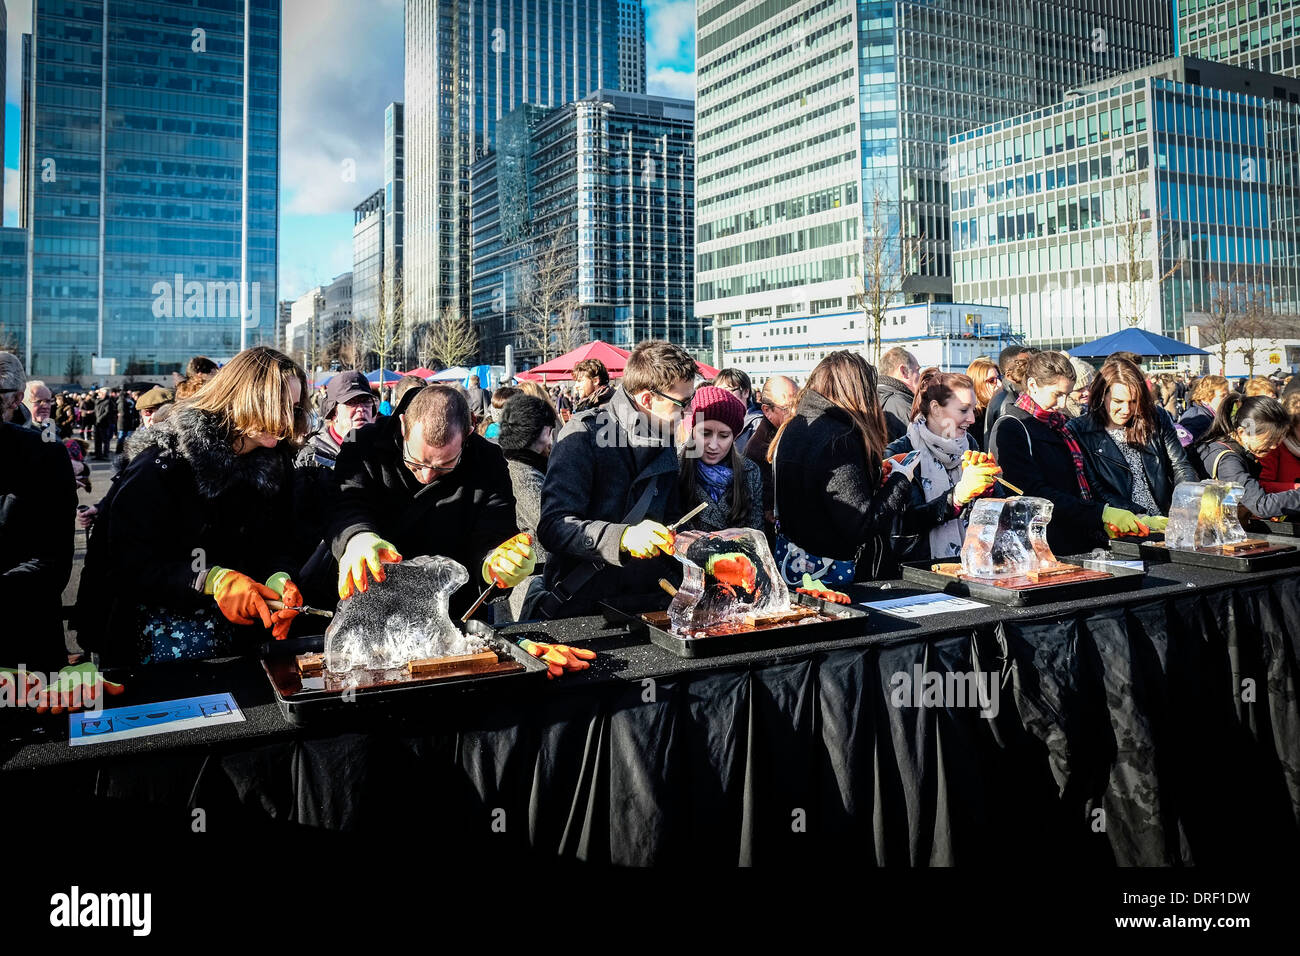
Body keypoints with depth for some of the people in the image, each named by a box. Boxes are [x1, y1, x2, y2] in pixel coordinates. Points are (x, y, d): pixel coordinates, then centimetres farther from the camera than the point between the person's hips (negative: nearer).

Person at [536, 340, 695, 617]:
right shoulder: (584, 433, -9)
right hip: (581, 604, -6)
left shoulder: (664, 443, 12)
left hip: (647, 597, 6)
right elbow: (553, 526, -19)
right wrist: (622, 537, -32)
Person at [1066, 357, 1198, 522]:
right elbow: (1096, 490, -7)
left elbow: (1181, 466, 8)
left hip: (1167, 522, 1)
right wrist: (1142, 520, -16)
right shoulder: (1079, 431, -4)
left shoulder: (1155, 418, 8)